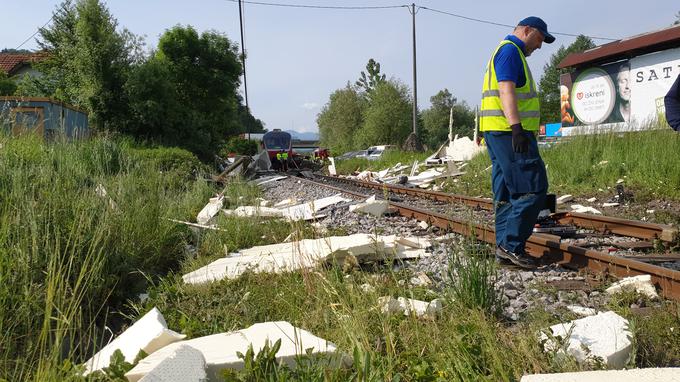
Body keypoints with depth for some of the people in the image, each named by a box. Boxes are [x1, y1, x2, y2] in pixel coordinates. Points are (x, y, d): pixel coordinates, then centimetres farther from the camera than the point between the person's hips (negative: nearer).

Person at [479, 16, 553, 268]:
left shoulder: (506, 51, 27)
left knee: (507, 193, 10)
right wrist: (517, 127, -28)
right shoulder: (510, 50, -6)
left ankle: (504, 247, 13)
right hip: (508, 131, -11)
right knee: (533, 188, -11)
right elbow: (506, 90, -19)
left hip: (501, 133, 11)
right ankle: (512, 245, -11)